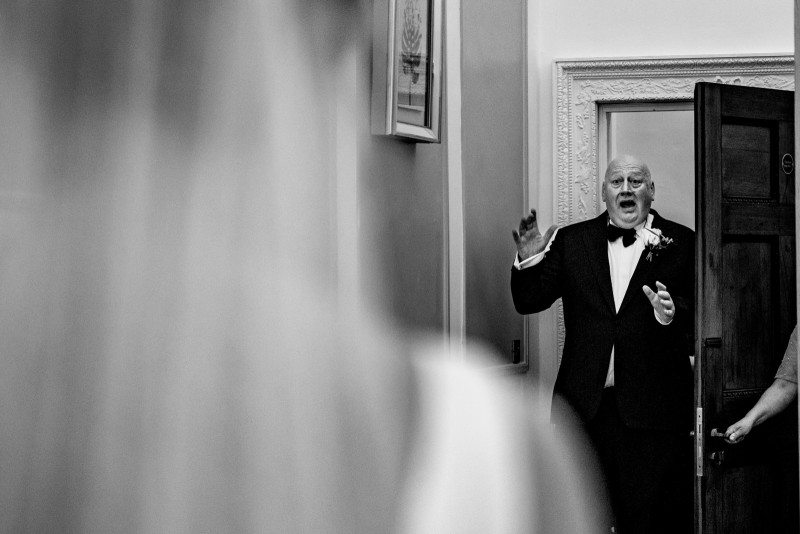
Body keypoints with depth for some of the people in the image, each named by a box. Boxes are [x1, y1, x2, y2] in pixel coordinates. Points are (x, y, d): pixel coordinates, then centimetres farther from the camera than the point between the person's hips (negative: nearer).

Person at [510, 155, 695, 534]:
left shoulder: (682, 244, 2)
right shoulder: (572, 241, 9)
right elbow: (528, 302, 5)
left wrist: (673, 313, -24)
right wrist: (528, 259, -12)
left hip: (653, 407, -2)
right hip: (585, 408, 3)